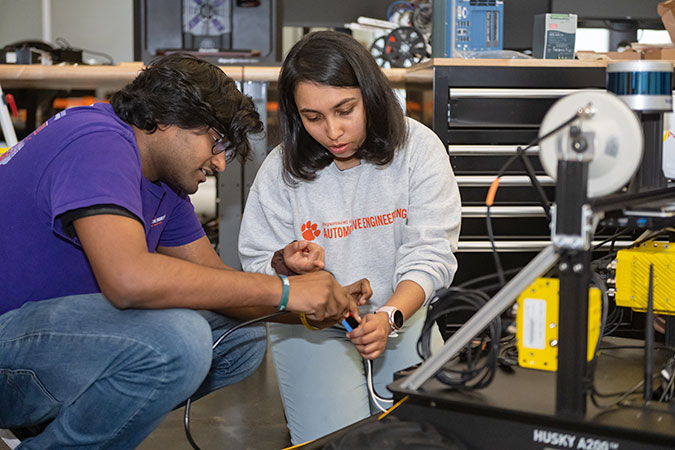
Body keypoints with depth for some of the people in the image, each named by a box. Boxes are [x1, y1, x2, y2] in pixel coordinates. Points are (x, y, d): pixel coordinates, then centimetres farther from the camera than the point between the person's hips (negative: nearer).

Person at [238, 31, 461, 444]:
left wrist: (389, 316, -30)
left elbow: (430, 255, -13)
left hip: (402, 310, 1)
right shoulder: (281, 170, -9)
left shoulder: (418, 148, -11)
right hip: (311, 323, -1)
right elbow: (256, 266, -1)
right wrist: (286, 263, -26)